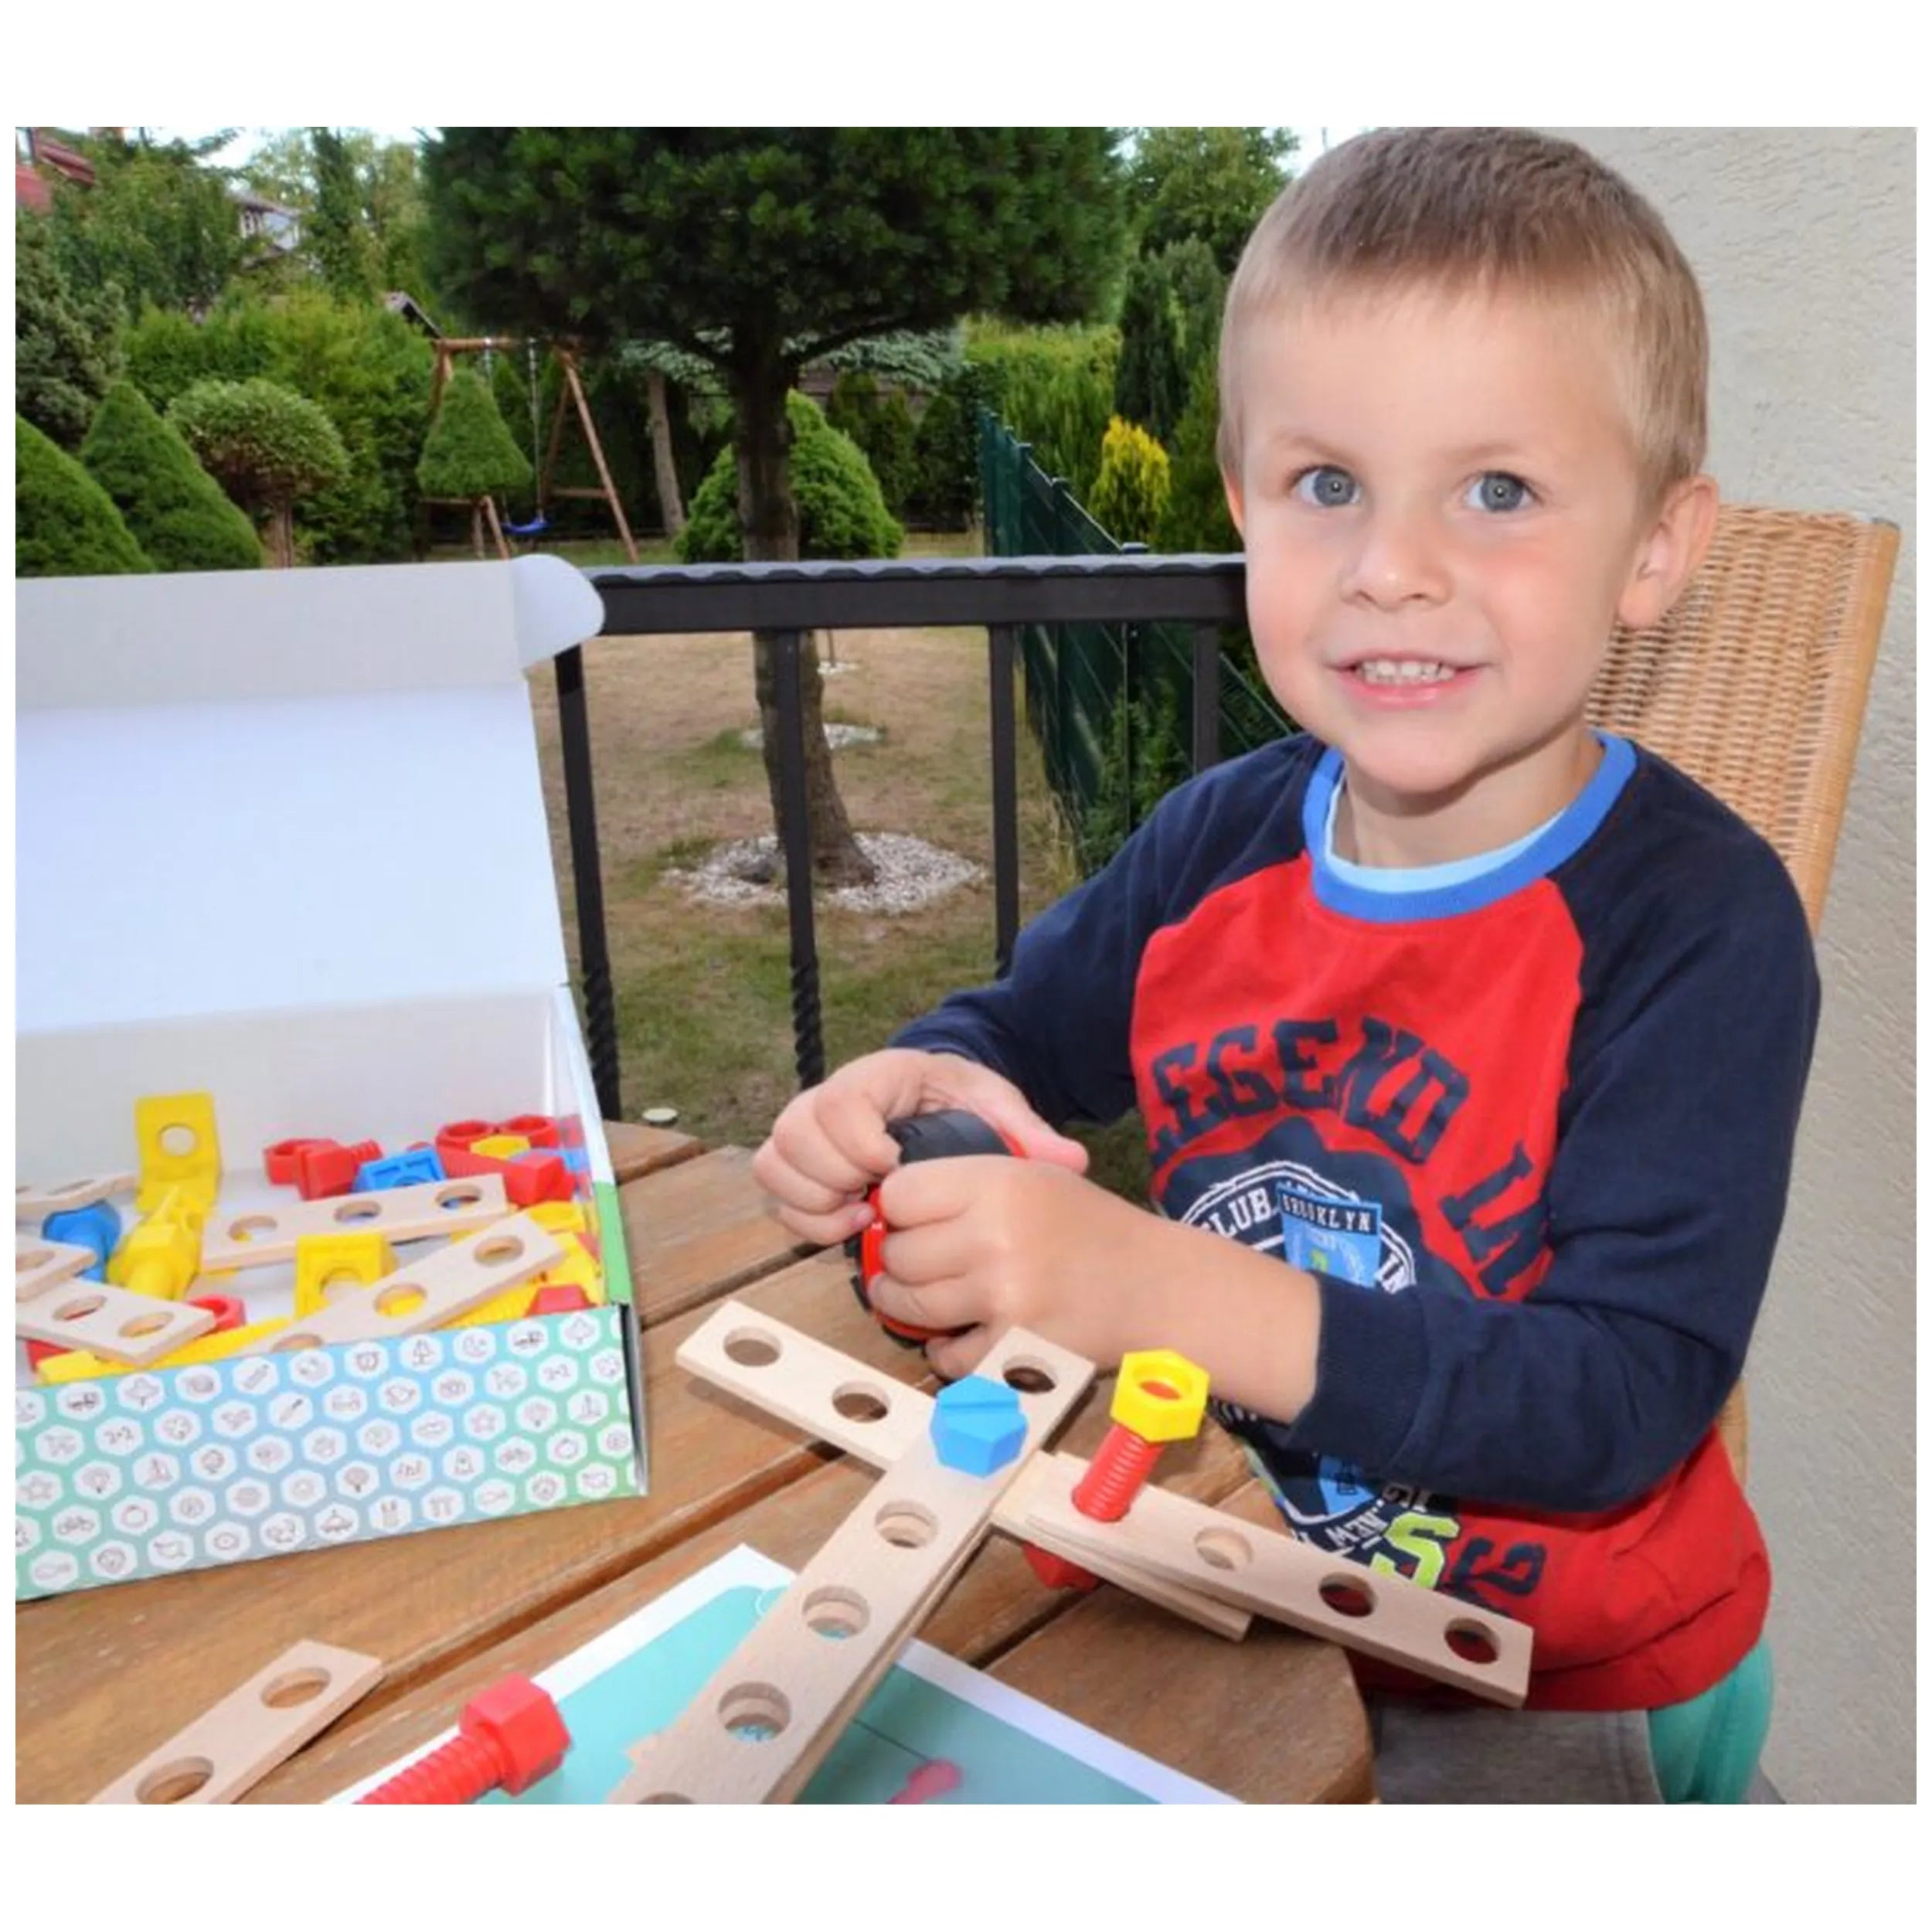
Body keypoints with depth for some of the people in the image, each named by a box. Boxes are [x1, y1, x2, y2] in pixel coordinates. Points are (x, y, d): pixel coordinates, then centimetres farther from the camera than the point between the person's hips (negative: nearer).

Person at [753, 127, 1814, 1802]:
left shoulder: (1700, 922, -22)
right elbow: (1015, 1034, 8)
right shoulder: (1221, 840, -8)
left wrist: (1152, 1285, -37)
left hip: (1560, 1685, -3)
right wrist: (906, 1098, -16)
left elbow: (1621, 1404, -28)